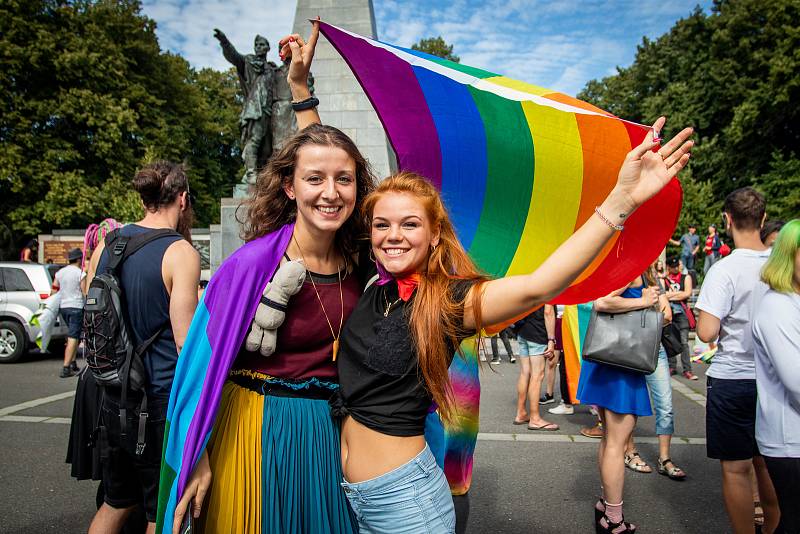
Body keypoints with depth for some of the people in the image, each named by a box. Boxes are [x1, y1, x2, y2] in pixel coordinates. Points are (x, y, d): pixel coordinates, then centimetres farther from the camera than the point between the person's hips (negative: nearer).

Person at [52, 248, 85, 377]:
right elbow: (85, 293, -13)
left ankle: (73, 363, 21)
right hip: (76, 307, -7)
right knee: (72, 338, -8)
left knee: (73, 336, 20)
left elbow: (54, 290, 11)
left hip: (63, 307, 7)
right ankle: (66, 368, -13)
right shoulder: (80, 273, -11)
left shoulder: (60, 272, 9)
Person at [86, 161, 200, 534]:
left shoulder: (105, 246, 4)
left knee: (116, 502, 24)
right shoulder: (180, 253, -15)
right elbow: (186, 342, -18)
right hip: (161, 402, -6)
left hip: (114, 398, 7)